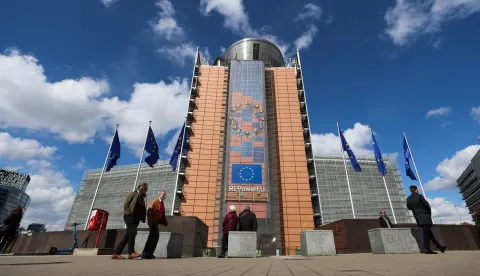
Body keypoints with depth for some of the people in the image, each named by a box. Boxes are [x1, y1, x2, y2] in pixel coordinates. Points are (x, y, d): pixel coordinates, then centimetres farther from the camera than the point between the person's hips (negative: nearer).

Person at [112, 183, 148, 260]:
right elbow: (126, 204, -7)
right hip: (129, 216, -7)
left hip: (136, 219, 7)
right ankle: (131, 253, -21)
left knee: (127, 237, 6)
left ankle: (116, 253, 12)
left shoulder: (142, 198, 19)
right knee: (133, 232, -21)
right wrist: (129, 213, -13)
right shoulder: (133, 194, 2)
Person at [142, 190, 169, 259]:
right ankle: (146, 253, 1)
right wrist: (150, 221, -23)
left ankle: (147, 253, 24)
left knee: (155, 236, 12)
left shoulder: (162, 204, 14)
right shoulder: (154, 201, -10)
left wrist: (165, 222, 8)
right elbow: (149, 211, -17)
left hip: (156, 222, 9)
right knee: (154, 236, -9)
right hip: (152, 221, -9)